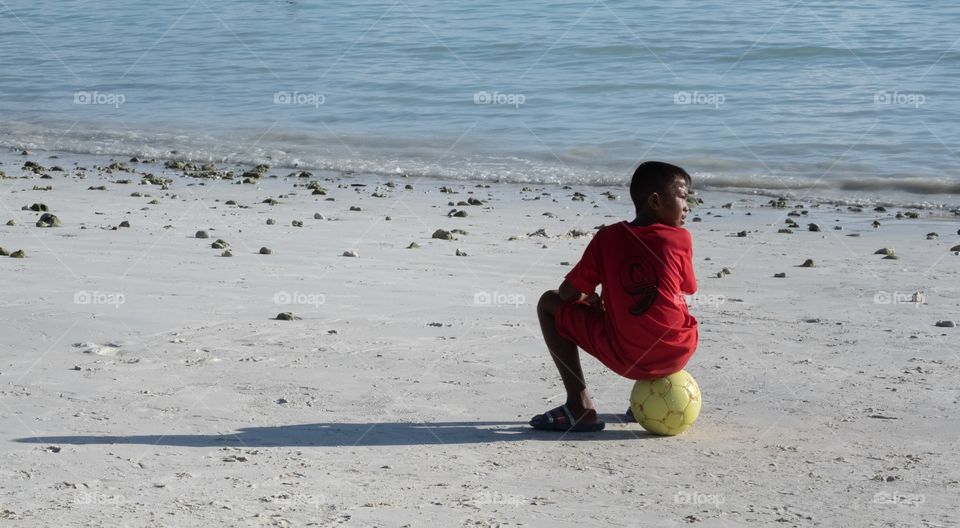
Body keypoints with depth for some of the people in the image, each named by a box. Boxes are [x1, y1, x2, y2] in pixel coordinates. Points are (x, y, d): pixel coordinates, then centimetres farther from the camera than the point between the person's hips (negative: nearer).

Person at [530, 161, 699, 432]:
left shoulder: (608, 238, -1)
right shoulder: (681, 239, -2)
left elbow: (567, 294, 2)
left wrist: (591, 299, 26)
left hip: (625, 359, -2)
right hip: (678, 356, 2)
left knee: (549, 304, 14)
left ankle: (580, 406, 4)